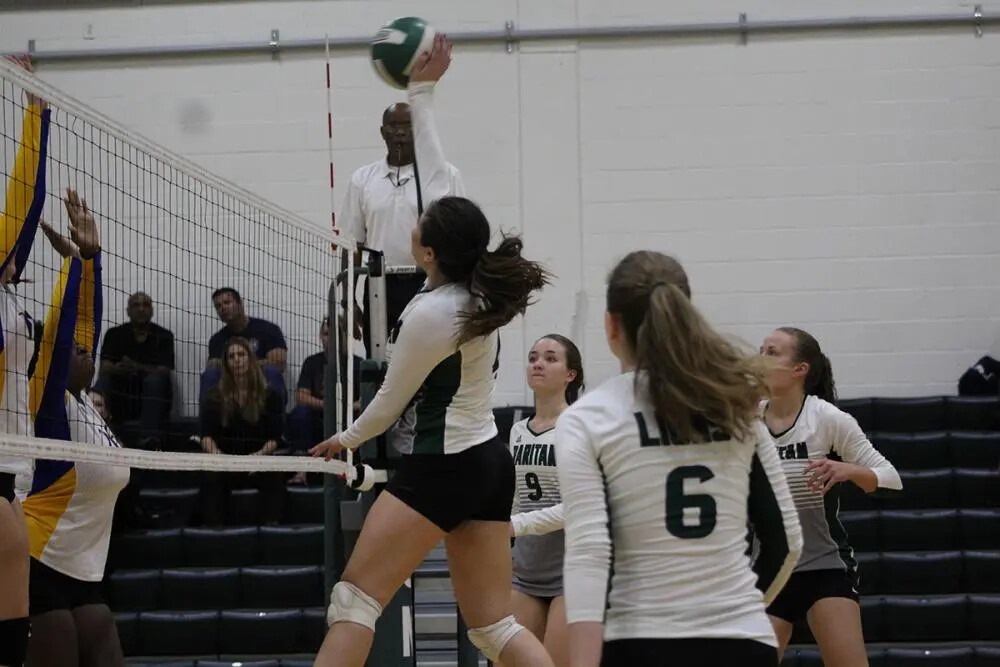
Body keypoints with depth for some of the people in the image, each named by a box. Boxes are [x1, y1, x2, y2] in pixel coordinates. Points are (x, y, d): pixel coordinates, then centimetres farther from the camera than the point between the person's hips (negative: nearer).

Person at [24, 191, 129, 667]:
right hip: (42, 570, -9)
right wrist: (71, 259, -12)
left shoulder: (86, 406, 11)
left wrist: (92, 254, 7)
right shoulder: (53, 406, -8)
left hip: (84, 576, 9)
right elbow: (59, 327, -18)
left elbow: (85, 322, 13)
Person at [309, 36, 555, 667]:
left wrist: (345, 440, 14)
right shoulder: (479, 284, 1)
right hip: (491, 462, 9)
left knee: (354, 599, -4)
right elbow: (437, 177, 10)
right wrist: (422, 92, 15)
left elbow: (390, 404, -5)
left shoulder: (430, 315, -18)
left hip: (443, 467, -9)